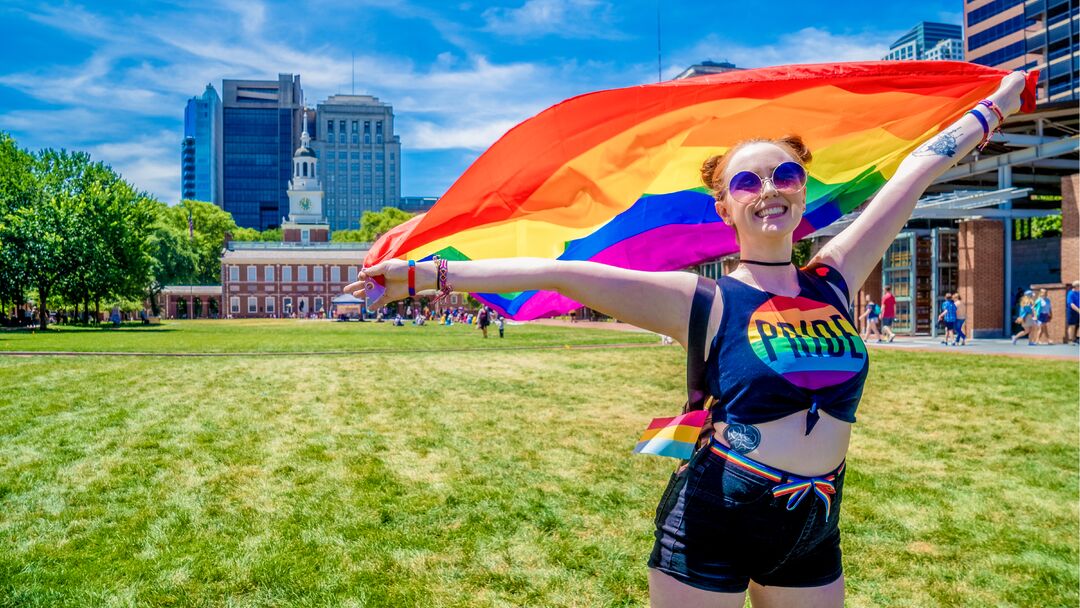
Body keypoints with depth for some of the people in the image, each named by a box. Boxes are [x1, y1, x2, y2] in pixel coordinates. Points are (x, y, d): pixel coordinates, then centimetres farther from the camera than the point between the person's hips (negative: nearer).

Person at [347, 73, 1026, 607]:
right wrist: (428, 274, -23)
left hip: (812, 534, 5)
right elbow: (561, 273, -19)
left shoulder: (834, 281, 1)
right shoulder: (703, 302, -11)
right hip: (712, 528, -4)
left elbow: (917, 170, 11)